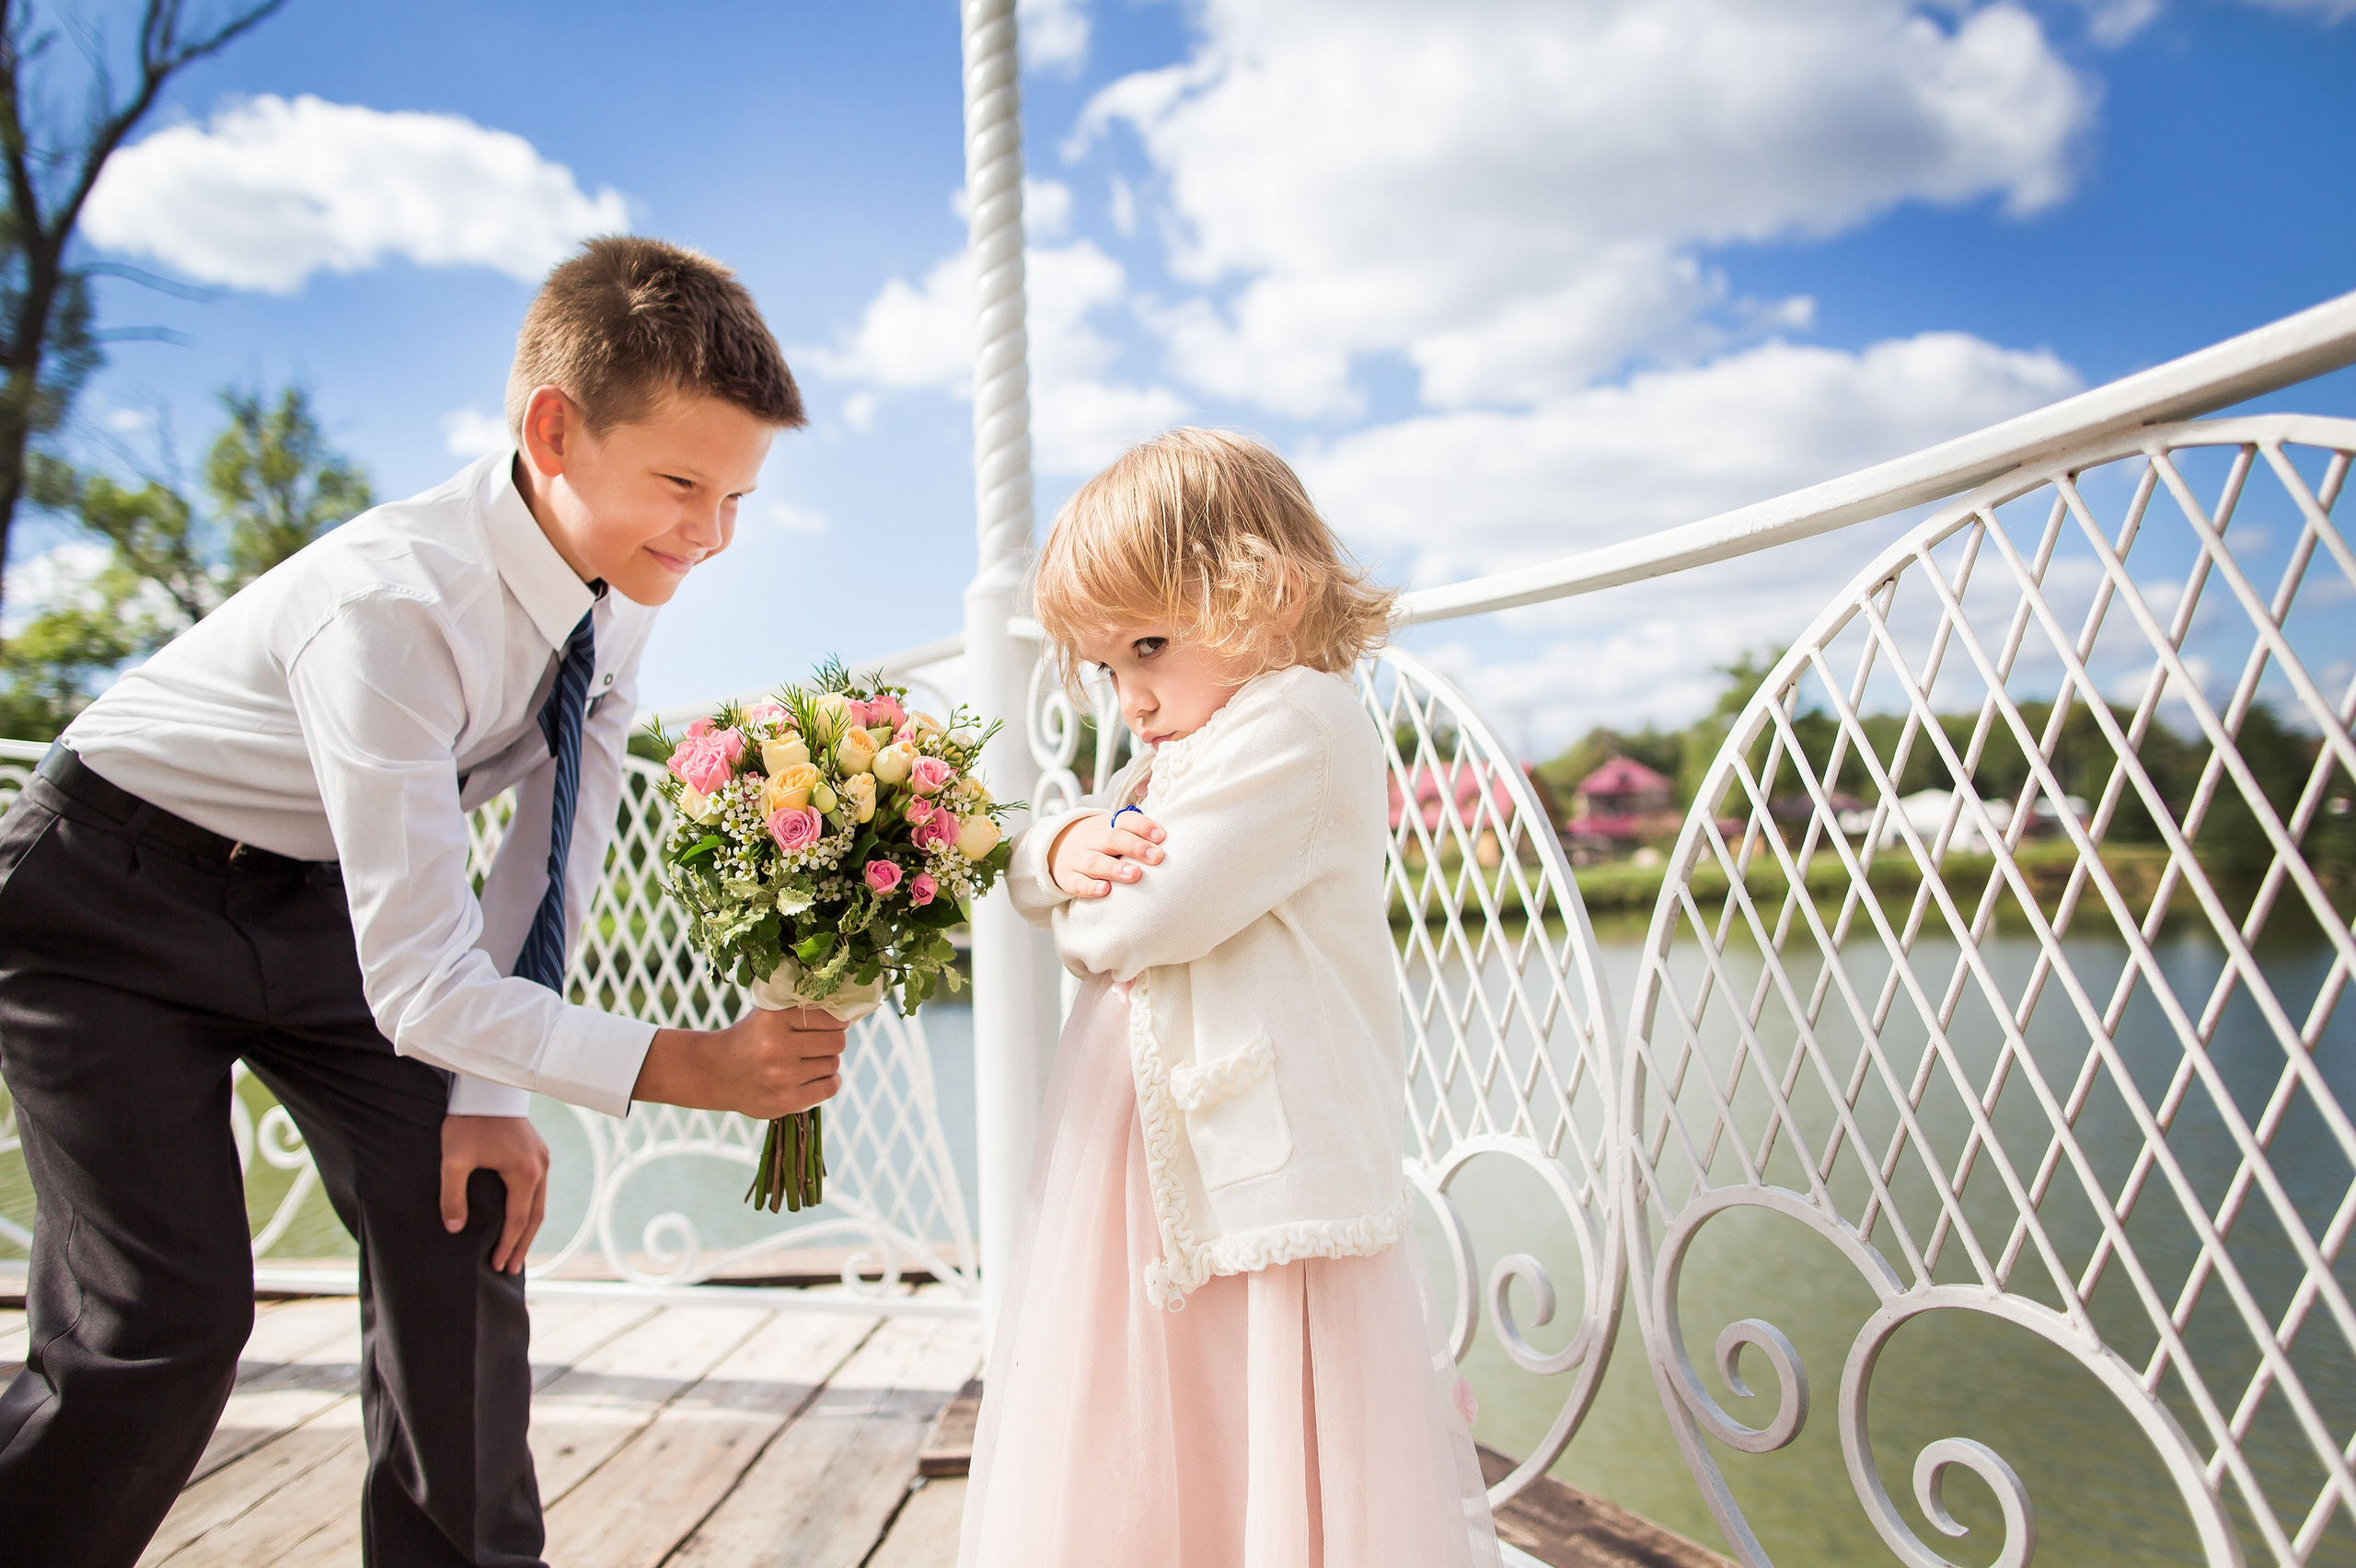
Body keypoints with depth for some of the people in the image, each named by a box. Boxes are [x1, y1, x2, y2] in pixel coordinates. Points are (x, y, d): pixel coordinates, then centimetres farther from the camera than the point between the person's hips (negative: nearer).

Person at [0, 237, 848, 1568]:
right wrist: (690, 1067, -40)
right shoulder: (394, 603, -36)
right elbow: (421, 988, -35)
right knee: (167, 1321, -12)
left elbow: (563, 840, -7)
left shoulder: (621, 578, -14)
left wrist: (493, 1093, -8)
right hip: (113, 900, -5)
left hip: (318, 898, 6)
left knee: (459, 1230, 0)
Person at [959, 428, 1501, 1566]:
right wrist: (1064, 851, -5)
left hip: (1268, 1166, -9)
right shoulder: (1172, 753, 17)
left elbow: (1147, 915, -22)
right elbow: (1031, 874, 19)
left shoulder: (1295, 718, -15)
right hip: (1135, 1170, 9)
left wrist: (1082, 902, 1)